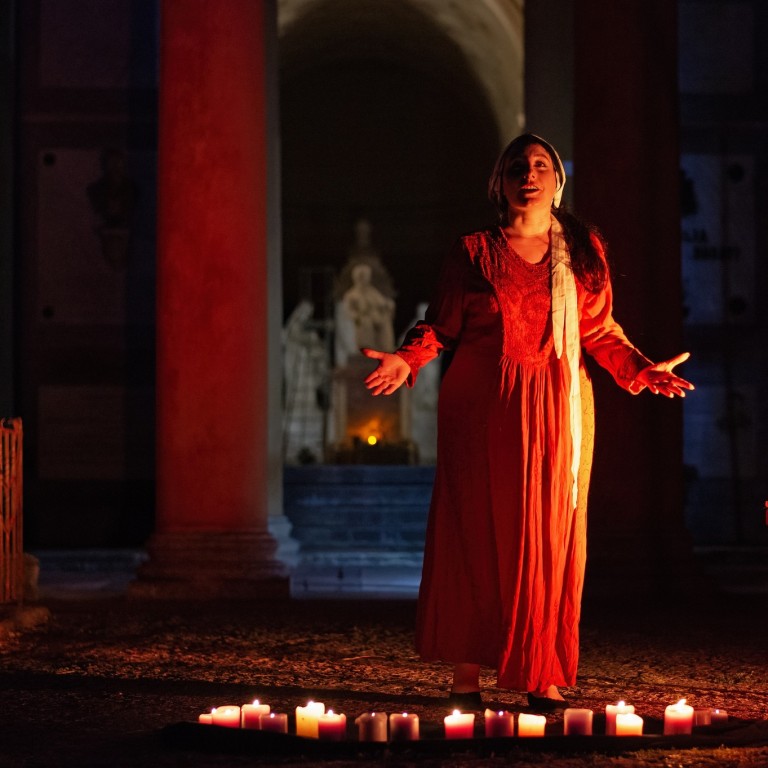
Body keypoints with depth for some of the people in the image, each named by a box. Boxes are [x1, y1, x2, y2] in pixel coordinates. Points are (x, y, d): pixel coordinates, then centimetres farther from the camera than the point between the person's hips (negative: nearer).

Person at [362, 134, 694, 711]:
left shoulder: (582, 250, 11)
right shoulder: (474, 252, 5)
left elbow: (601, 331, 11)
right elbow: (441, 325, 3)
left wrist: (643, 370, -1)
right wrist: (406, 360, -14)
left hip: (558, 407, 2)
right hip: (485, 406, -2)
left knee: (551, 535, -1)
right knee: (477, 531, -4)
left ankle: (546, 678, 3)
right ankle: (467, 675, 0)